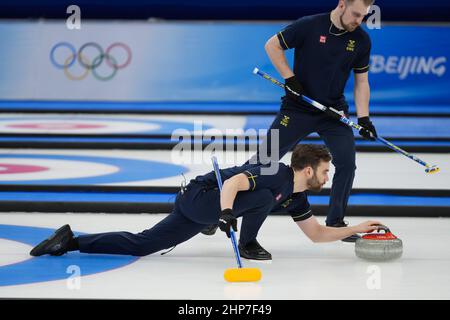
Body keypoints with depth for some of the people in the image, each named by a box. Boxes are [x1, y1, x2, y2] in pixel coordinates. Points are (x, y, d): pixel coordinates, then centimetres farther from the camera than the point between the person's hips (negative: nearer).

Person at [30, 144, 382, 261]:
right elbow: (233, 182, -30)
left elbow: (317, 233, 18)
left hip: (196, 212, 8)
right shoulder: (276, 175, -16)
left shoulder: (295, 197, 12)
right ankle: (248, 245, -3)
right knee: (264, 198, -20)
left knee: (140, 245, 2)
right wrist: (226, 211, -45)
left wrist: (356, 229, 14)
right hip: (199, 196, -8)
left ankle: (72, 241, 2)